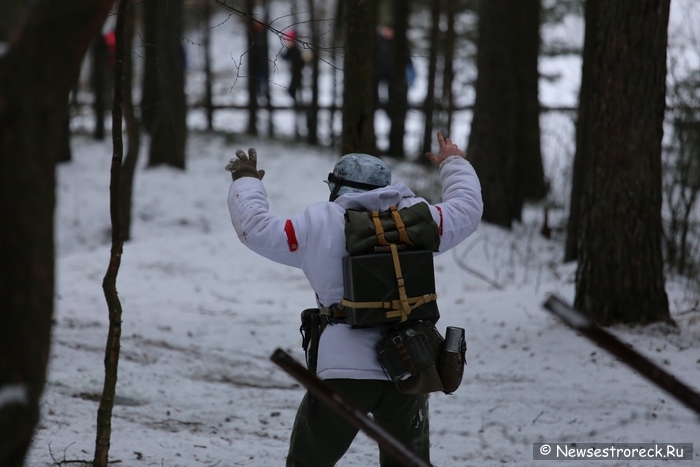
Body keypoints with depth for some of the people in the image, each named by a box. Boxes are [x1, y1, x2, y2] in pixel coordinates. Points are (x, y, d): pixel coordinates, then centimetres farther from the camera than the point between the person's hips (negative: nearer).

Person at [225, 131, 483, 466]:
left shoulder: (317, 227, 0)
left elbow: (255, 227, 7)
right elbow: (467, 209, 22)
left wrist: (246, 181, 26)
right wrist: (454, 163, 41)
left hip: (343, 372, -3)